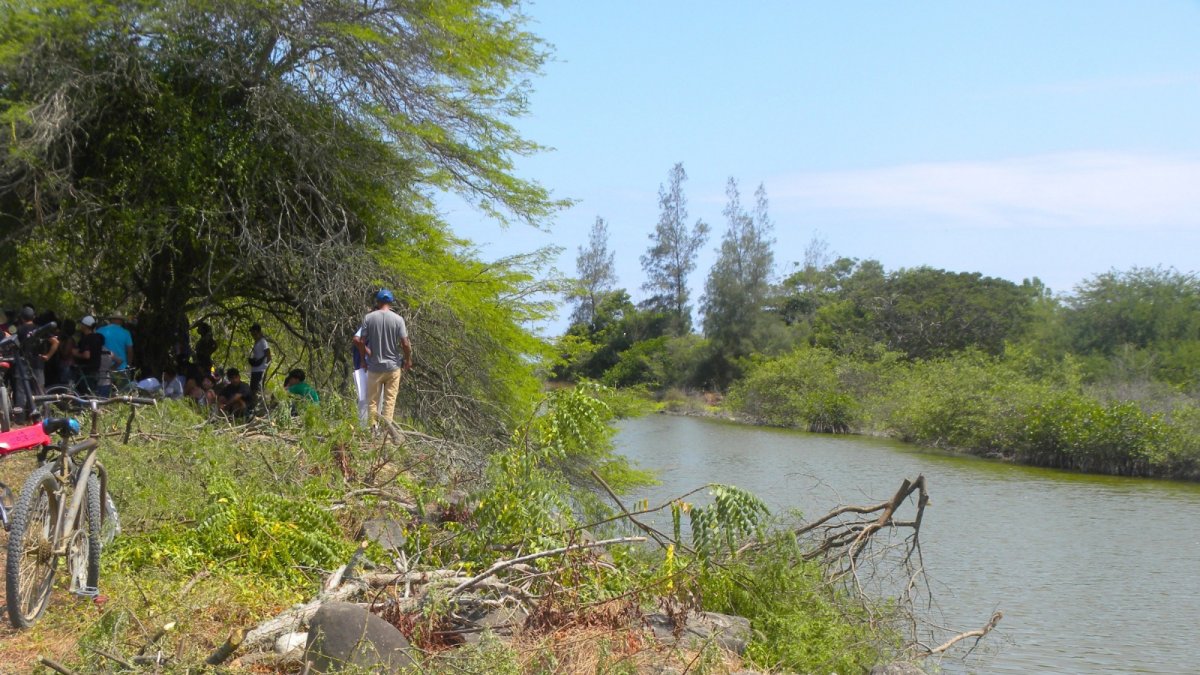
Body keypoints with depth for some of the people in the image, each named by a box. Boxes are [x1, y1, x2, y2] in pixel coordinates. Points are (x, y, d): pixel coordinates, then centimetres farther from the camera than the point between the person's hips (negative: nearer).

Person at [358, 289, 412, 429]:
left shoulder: (368, 318, -5)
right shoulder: (398, 319, -7)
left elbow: (361, 341, -7)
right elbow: (405, 344, -9)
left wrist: (364, 359, 8)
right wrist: (408, 361, 6)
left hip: (375, 367, 0)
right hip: (393, 366, 0)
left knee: (372, 401, 9)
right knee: (390, 400, 6)